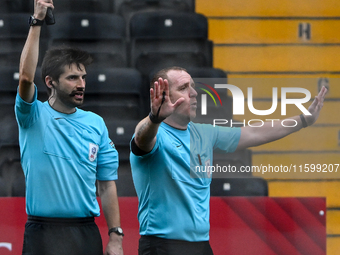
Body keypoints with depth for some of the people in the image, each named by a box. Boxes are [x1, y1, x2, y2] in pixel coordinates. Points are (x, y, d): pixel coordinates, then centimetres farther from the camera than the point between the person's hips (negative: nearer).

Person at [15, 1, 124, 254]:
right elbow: (26, 77, -19)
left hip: (87, 233, 3)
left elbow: (107, 184, 10)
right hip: (43, 232, -3)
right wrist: (36, 22, -19)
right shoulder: (34, 117, 1)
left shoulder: (96, 124, 10)